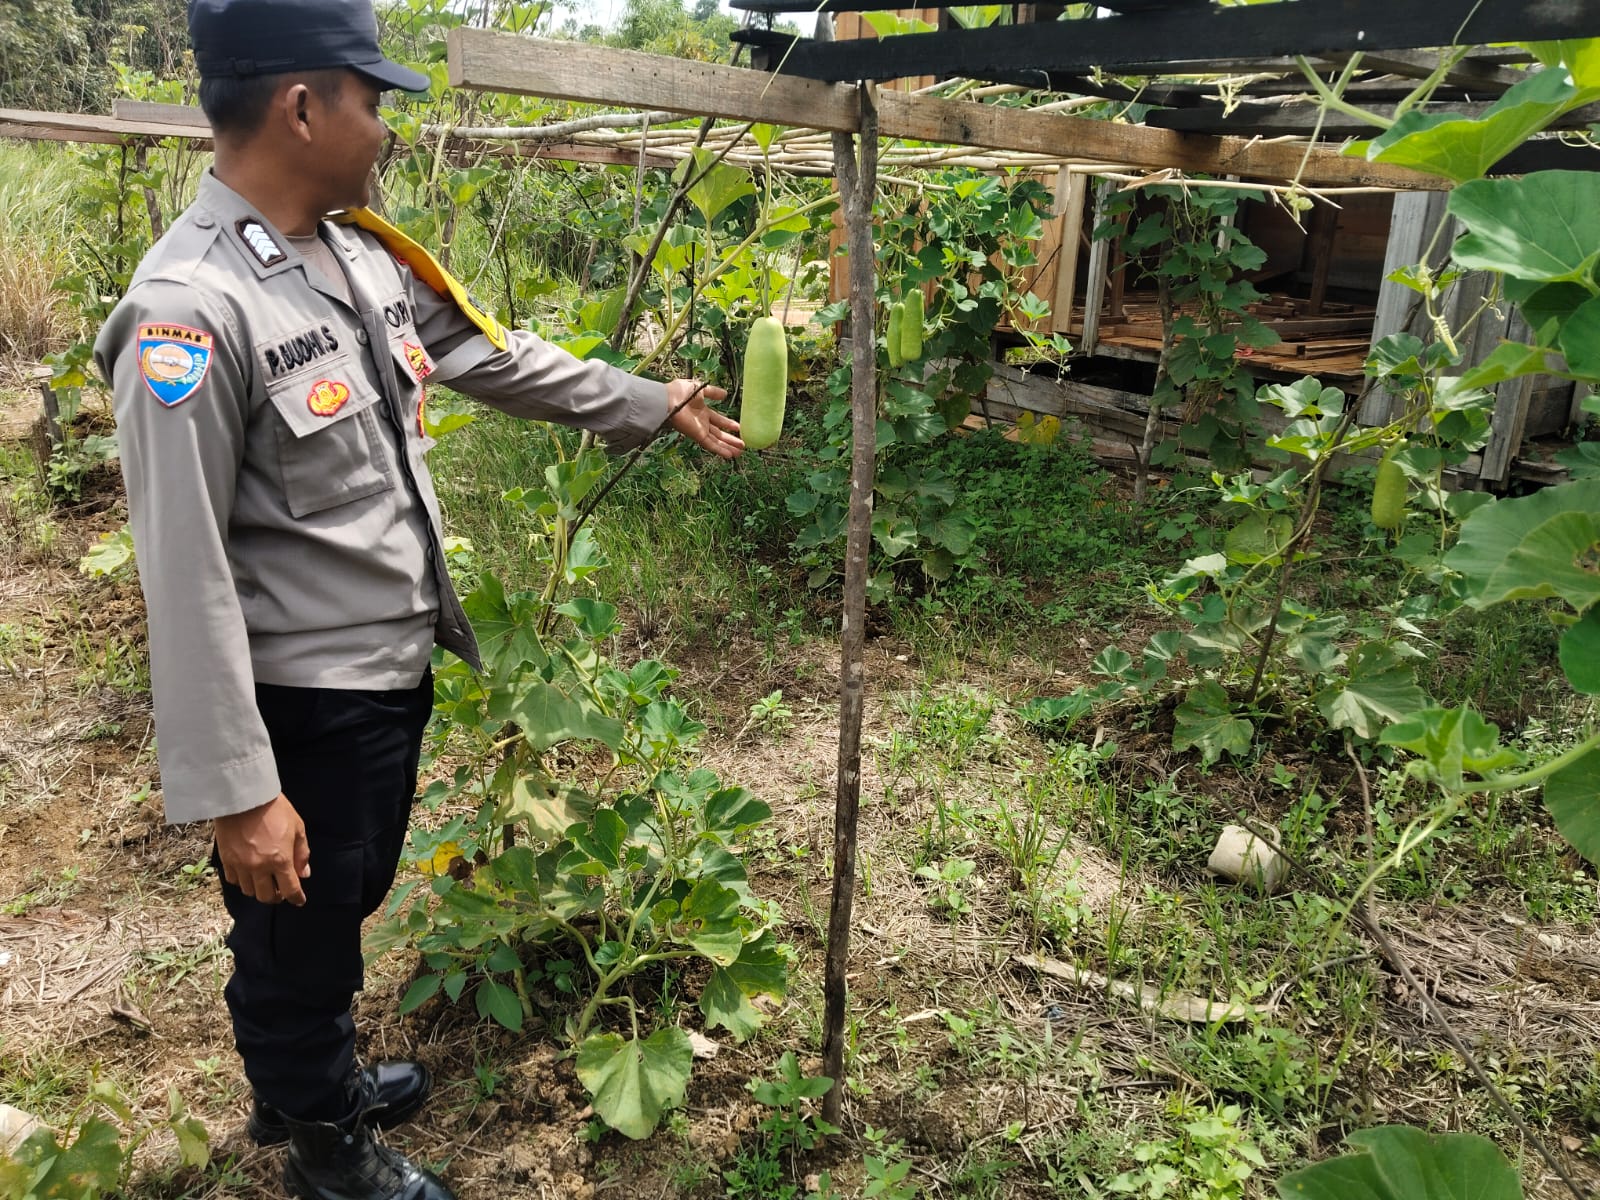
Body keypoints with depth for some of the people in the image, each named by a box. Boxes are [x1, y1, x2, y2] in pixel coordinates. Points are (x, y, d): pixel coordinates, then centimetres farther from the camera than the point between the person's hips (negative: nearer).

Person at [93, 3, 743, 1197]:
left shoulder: (366, 256, 2)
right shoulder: (192, 308, -25)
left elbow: (500, 358, 16)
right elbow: (187, 577, -24)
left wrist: (653, 405, 20)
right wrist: (235, 792, -21)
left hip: (399, 662, 9)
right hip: (303, 697, -8)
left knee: (351, 902, 28)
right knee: (296, 936, 16)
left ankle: (316, 1081, 54)